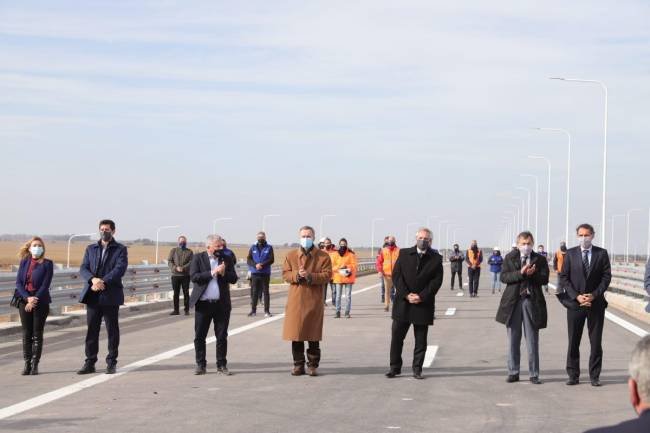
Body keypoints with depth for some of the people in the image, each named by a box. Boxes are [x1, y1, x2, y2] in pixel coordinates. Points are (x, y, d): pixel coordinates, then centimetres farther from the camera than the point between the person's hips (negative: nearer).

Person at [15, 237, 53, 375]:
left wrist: (34, 301, -16)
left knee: (37, 334, 1)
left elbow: (45, 285, -9)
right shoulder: (24, 262, 7)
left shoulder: (47, 264, -2)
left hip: (40, 302, -3)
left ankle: (35, 365, 5)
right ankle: (27, 364, 8)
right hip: (24, 301, 3)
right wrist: (27, 298, -13)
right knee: (26, 334, 4)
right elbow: (18, 282, 1)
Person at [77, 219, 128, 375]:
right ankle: (90, 363, 10)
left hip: (111, 296, -3)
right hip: (92, 296, 3)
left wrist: (103, 282, -21)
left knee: (112, 330, 3)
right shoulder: (90, 249, 14)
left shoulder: (120, 249, 3)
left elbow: (120, 269, -11)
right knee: (91, 330, 4)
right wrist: (93, 279, -17)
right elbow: (83, 269, 4)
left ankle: (111, 363, 11)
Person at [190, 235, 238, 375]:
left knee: (222, 337, 4)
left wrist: (224, 273, -14)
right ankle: (200, 365, 14)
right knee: (199, 336, 3)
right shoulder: (198, 258, 0)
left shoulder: (227, 258, 7)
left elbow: (233, 279, 4)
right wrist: (212, 272, -16)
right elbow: (194, 277, -12)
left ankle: (221, 366, 13)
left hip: (222, 304, 2)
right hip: (203, 304, -2)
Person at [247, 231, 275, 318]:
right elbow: (248, 260, 3)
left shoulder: (269, 248, 4)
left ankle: (267, 311, 5)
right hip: (255, 273, 2)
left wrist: (262, 264, -18)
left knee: (266, 292, 2)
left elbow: (271, 259, -6)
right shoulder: (253, 248, 10)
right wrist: (255, 265, -16)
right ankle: (253, 310, 8)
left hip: (265, 274, -2)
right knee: (254, 292, 3)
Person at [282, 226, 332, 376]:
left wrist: (310, 276, -18)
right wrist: (296, 275, -13)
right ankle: (298, 365, 12)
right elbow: (285, 274, 7)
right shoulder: (291, 255, 10)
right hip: (295, 300, 2)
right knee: (296, 335, 3)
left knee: (313, 336, 2)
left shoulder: (323, 256, 3)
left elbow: (327, 276, -4)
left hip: (314, 300, -2)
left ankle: (313, 365, 10)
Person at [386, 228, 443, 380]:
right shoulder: (404, 254, 5)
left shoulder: (436, 259, 2)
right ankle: (395, 367, 13)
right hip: (402, 303, 1)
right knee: (396, 337, 3)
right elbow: (396, 275, -1)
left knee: (421, 340, 5)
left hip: (424, 304, -1)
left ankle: (417, 369, 14)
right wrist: (406, 295, -11)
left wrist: (422, 297, -14)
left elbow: (437, 281, -4)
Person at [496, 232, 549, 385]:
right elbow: (504, 277, -6)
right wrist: (521, 273, -19)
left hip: (532, 302, -1)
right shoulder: (510, 258, 6)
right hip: (513, 301, 1)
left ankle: (534, 374, 9)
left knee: (532, 341, 3)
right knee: (513, 340, 6)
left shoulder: (540, 260, 5)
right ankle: (513, 372, 14)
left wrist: (532, 274, -21)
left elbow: (544, 279, -4)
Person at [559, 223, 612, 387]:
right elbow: (564, 278, 1)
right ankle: (573, 375, 12)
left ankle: (594, 376, 11)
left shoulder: (602, 254, 3)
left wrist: (594, 295, -12)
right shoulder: (570, 254, 3)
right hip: (575, 303, 0)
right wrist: (576, 296, -11)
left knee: (596, 341, 4)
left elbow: (606, 277, 0)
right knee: (573, 341, 4)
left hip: (596, 303, 0)